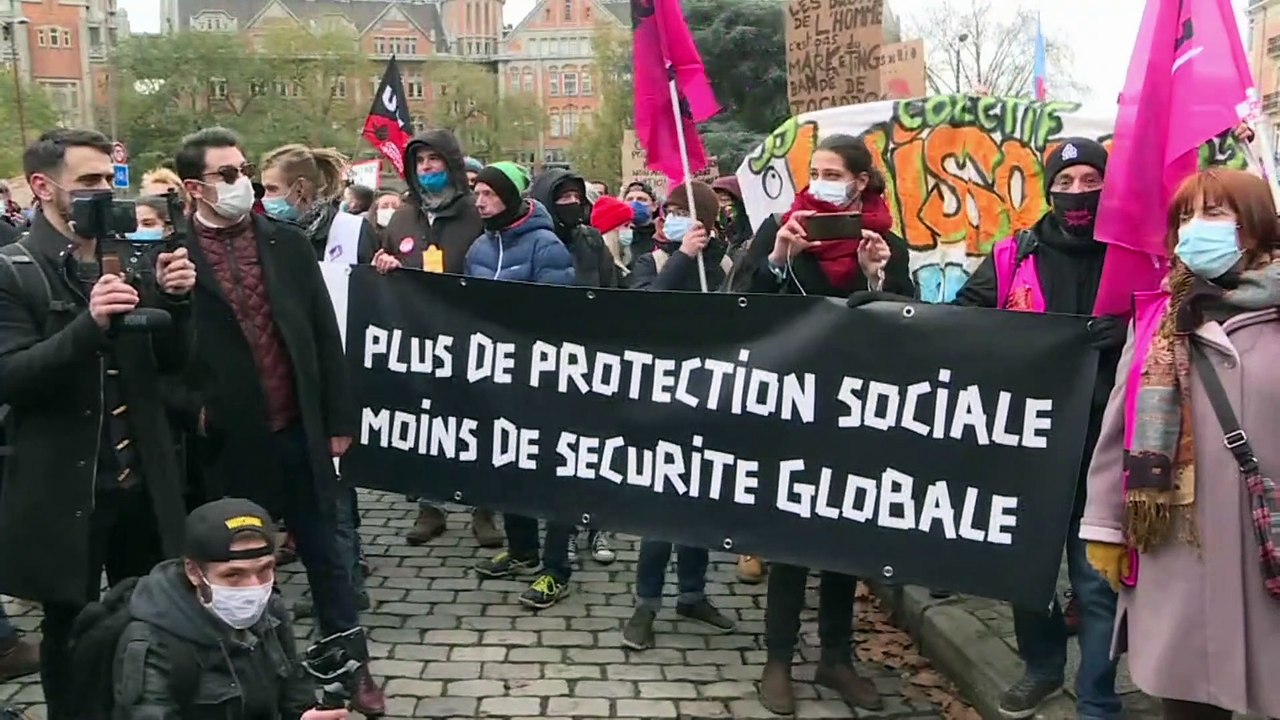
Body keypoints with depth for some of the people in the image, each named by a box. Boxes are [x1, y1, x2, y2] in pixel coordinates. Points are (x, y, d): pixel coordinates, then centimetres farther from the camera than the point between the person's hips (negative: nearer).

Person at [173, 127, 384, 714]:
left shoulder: (287, 242, 4)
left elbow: (324, 333, 5)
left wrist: (338, 419, 4)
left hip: (300, 431, 2)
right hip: (228, 442, -2)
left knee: (325, 556, 13)